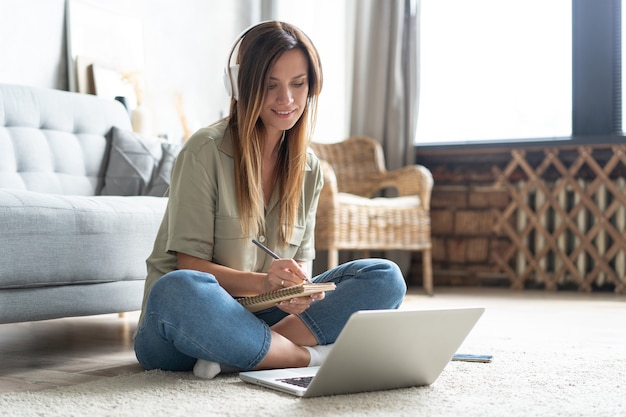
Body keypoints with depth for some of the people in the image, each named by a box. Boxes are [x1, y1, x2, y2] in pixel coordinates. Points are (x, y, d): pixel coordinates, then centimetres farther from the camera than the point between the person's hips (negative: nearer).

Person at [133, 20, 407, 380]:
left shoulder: (309, 169, 9)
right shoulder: (205, 151, -9)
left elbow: (301, 259, 9)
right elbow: (189, 266, -11)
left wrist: (299, 290, -17)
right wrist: (263, 282, -28)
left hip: (261, 317, 5)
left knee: (386, 278, -12)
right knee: (179, 289, -41)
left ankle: (237, 358, -26)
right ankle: (311, 355, -24)